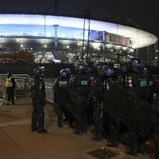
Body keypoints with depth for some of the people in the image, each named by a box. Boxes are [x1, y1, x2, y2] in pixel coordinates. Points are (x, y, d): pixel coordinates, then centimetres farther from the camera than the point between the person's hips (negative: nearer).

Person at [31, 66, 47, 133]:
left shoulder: (33, 81, 12)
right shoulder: (40, 81, -17)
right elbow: (40, 92, -21)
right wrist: (43, 100, -17)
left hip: (34, 100, 10)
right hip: (39, 100, -9)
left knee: (34, 113, 15)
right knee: (40, 114, -5)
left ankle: (34, 127, 23)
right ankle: (40, 128, -2)